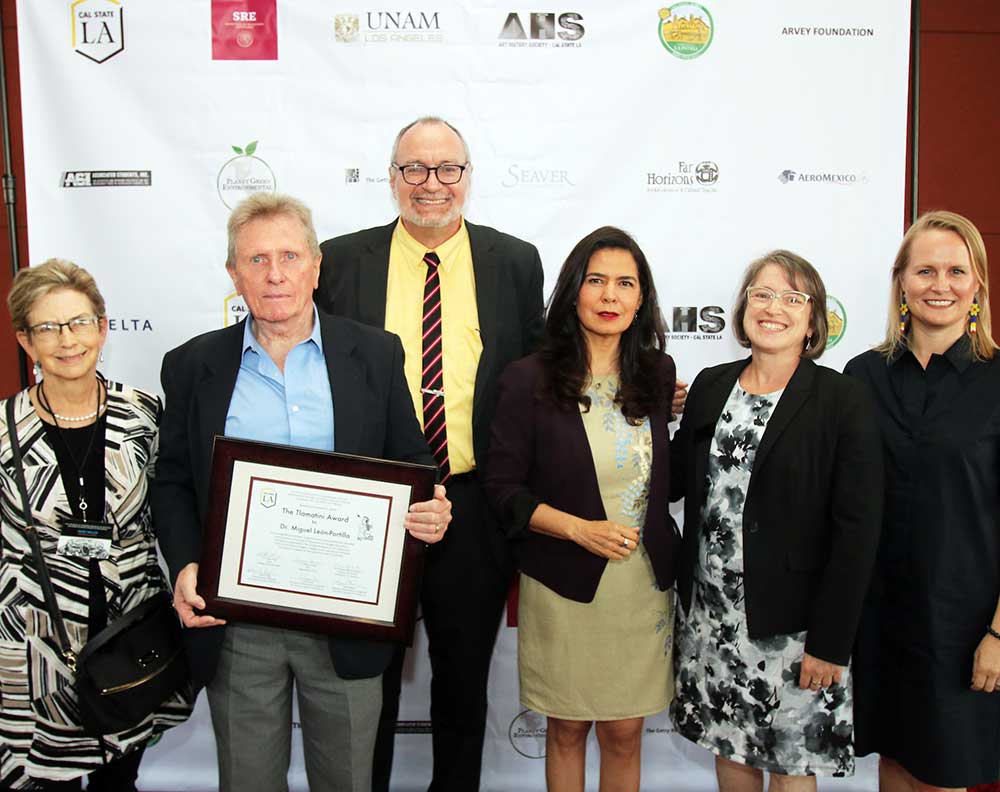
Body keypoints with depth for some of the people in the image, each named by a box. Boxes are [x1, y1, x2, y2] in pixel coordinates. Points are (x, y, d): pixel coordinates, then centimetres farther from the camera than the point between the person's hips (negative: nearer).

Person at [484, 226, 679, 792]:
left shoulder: (659, 375, 2)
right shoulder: (530, 380, -8)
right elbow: (505, 489, -8)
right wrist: (580, 529, -18)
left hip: (644, 581, 3)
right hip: (564, 585, -2)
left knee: (625, 733, 13)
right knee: (568, 728, 14)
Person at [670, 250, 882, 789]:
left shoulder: (843, 400, -9)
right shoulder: (710, 386, 4)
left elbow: (856, 530, -11)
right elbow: (677, 479, 9)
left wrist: (831, 642, -13)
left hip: (792, 623, -4)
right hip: (710, 615, 4)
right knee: (729, 748, 18)